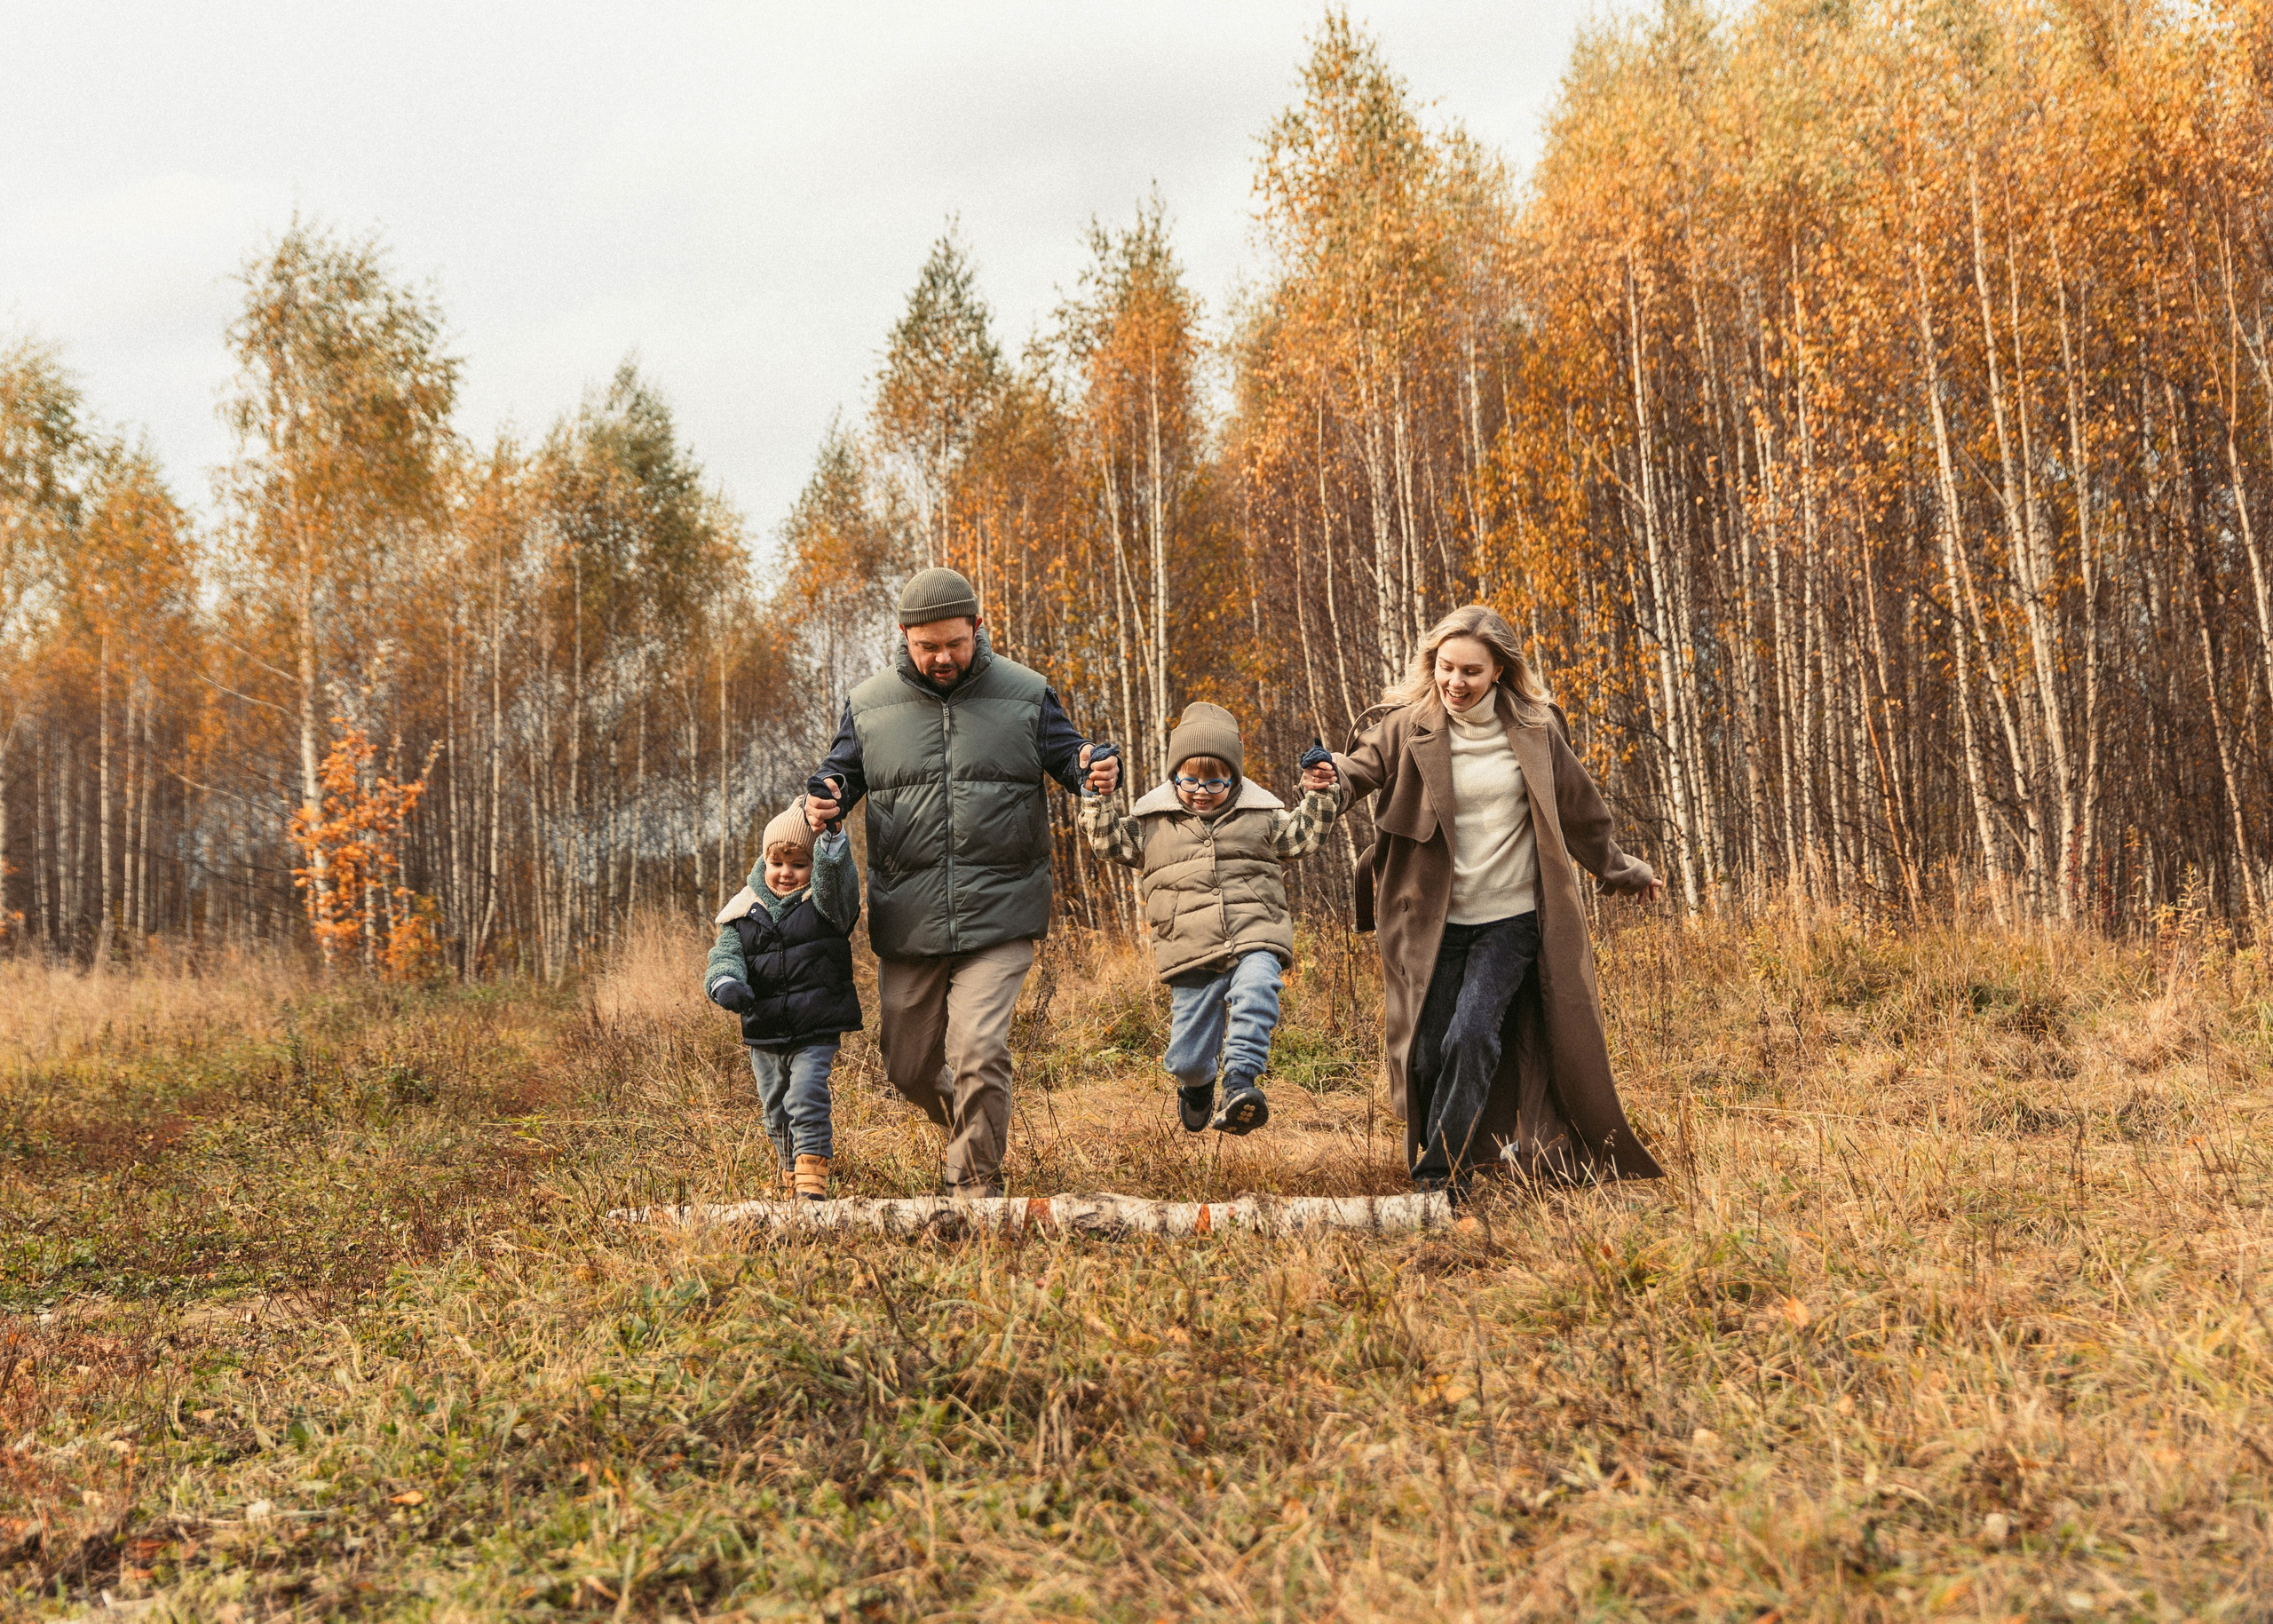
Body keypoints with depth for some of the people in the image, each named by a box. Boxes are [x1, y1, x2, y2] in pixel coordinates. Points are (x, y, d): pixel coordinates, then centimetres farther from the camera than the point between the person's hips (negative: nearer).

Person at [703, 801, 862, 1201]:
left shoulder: (824, 902, -3)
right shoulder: (744, 912, 6)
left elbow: (835, 873, -24)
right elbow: (725, 954, -1)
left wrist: (829, 832, -42)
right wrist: (726, 982, -25)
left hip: (816, 1032, -4)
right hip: (764, 1035, 4)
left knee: (807, 1099, -17)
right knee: (776, 1109, 15)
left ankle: (813, 1183, -10)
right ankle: (792, 1173, 35)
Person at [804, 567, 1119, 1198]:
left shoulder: (1025, 695, 2)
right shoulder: (870, 704, 5)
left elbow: (1066, 755, 10)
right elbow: (842, 771, 15)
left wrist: (1095, 770, -14)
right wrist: (822, 801, -9)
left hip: (999, 912, -3)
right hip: (907, 917, 3)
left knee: (979, 1049, -15)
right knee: (907, 1061, 12)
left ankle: (977, 1182, 4)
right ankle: (964, 1125, 44)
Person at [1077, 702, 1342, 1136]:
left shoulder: (1260, 812, 10)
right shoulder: (1152, 819, 8)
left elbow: (1300, 838, 19)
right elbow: (1113, 843, 10)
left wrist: (1318, 797, 6)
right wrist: (1097, 802, -1)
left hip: (1254, 937, 0)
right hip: (1191, 950, 0)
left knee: (1255, 991, -36)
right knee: (1187, 1057, 4)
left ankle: (1240, 1082, -39)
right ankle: (1198, 1084, 41)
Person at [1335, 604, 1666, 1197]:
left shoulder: (1535, 729, 0)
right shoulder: (1409, 726, -2)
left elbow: (1578, 810, 12)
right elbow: (1364, 766, -15)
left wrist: (1619, 870, 24)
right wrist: (1332, 774, -39)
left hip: (1511, 918, -1)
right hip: (1436, 920, 1)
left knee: (1470, 1036, -15)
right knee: (1428, 1053, 1)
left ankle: (1443, 1177, -5)